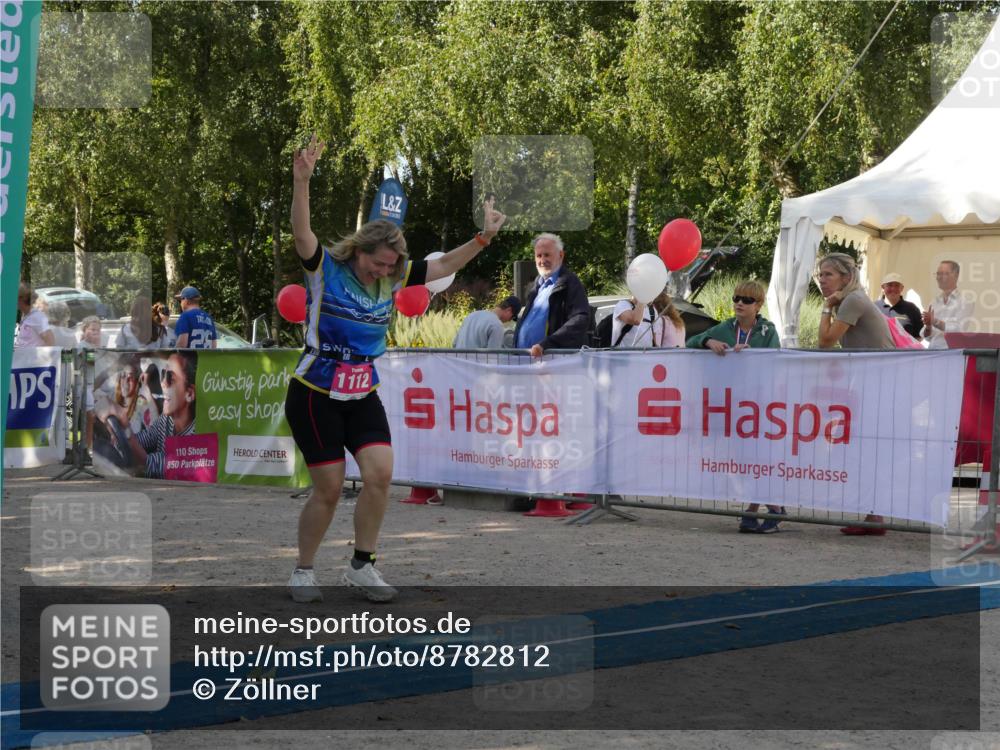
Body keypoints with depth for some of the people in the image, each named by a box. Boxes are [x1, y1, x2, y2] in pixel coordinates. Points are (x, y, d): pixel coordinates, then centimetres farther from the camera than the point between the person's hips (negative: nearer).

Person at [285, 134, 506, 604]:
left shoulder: (393, 279, 3)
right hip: (315, 394, -5)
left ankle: (361, 566, 6)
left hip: (363, 396, 5)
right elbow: (301, 233, -28)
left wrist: (483, 238, -3)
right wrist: (301, 181, -43)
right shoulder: (326, 268, -12)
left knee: (380, 474, -10)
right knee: (328, 489, -3)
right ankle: (303, 572, 16)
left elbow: (444, 265, 9)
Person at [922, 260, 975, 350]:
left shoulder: (966, 301, 0)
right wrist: (928, 326, -7)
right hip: (932, 350, 4)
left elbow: (959, 330, -12)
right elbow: (926, 335, 13)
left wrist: (935, 322, -17)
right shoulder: (935, 301, 14)